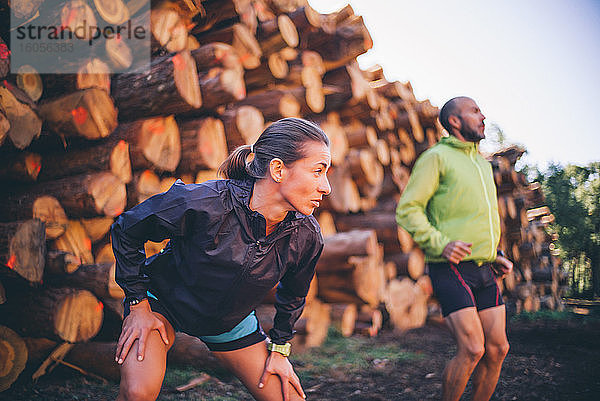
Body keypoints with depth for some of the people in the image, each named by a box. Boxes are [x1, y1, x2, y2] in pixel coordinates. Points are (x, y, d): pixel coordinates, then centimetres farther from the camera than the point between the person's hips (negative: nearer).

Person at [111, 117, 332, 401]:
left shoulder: (306, 236, -20)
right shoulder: (204, 202, -34)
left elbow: (293, 293, 4)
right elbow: (125, 230, -17)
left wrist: (279, 348, 5)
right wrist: (138, 305, -15)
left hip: (230, 322, 4)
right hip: (162, 301, -3)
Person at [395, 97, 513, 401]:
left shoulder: (483, 164, 22)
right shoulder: (436, 157, -2)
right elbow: (407, 209, -10)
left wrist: (496, 256, 17)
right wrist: (440, 243, -21)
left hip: (484, 272, 8)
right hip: (452, 269, -7)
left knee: (497, 348, 5)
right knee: (471, 350, -11)